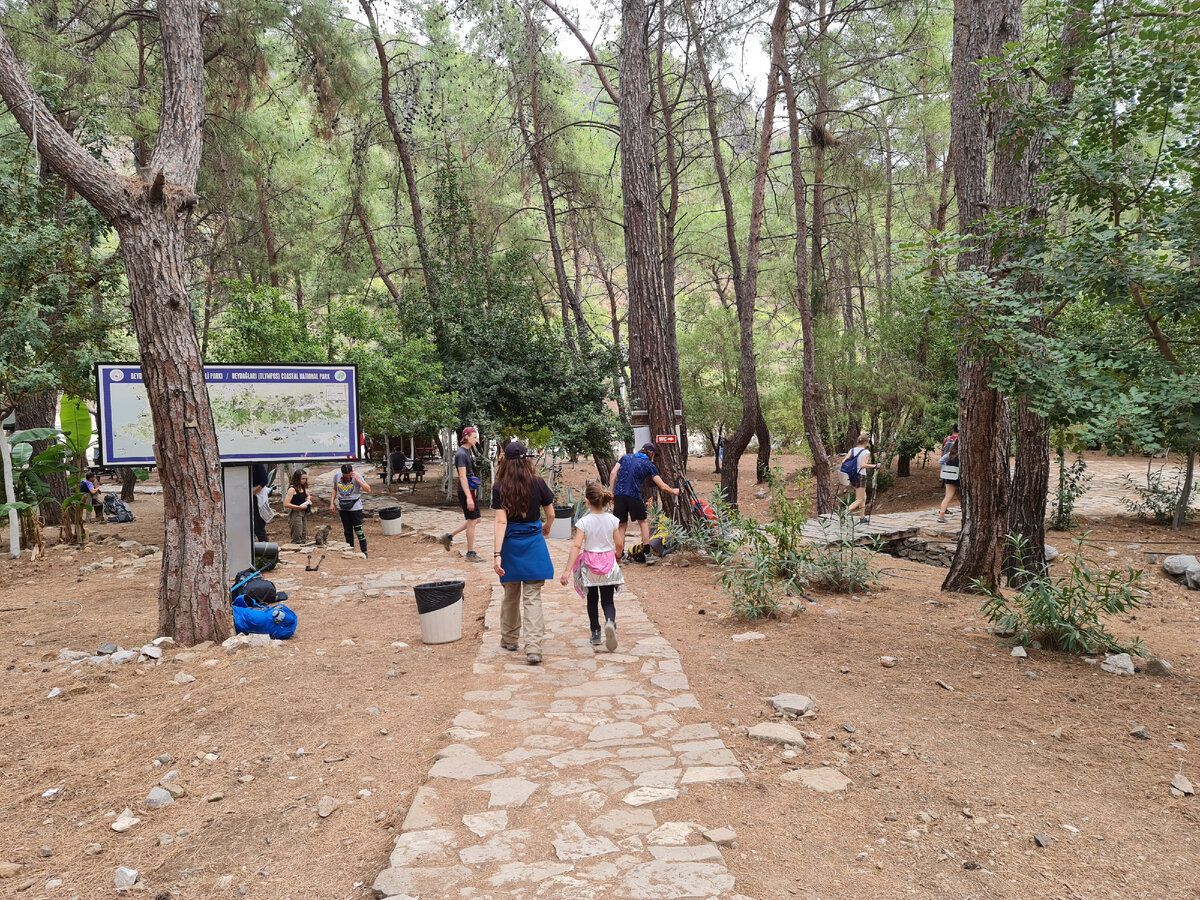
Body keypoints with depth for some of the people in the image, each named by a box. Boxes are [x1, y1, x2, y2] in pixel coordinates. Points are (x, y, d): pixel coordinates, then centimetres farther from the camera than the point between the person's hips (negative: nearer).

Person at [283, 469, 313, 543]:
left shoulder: (303, 488, 8)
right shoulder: (292, 489, -15)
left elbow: (308, 496, 29)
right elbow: (286, 504, -22)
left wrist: (308, 499, 5)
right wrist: (300, 507, -21)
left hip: (304, 514, 8)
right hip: (295, 514, -8)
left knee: (304, 537, 12)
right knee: (297, 537, -5)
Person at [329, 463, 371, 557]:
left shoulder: (356, 476, -11)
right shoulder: (337, 476, 0)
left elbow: (368, 490, -18)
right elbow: (335, 489, 16)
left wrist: (357, 479, -24)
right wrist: (332, 503, 8)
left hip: (355, 507, -4)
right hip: (342, 508, 4)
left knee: (358, 530, -7)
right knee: (347, 531, 11)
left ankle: (364, 553, -2)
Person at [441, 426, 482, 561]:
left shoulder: (468, 452, 13)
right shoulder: (461, 454, -16)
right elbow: (462, 477, -20)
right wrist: (468, 497, -24)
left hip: (471, 489, 10)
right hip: (466, 490, -10)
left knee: (474, 520, 14)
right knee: (472, 520, -2)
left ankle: (449, 536, 23)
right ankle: (470, 552, 8)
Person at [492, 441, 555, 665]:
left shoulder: (500, 488, -9)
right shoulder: (538, 484, -5)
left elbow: (501, 522, -17)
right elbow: (551, 515, 4)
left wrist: (497, 554, -20)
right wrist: (547, 527, 27)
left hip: (511, 545, 0)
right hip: (534, 544, 0)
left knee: (511, 594, 19)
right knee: (532, 597, 1)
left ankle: (509, 638, 35)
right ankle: (533, 648, -9)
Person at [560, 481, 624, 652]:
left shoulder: (583, 522, -13)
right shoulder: (612, 520, -5)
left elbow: (576, 546, -18)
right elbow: (618, 545, 1)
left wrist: (568, 570, -17)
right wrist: (616, 559, 22)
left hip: (589, 565, -1)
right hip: (609, 564, 1)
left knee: (592, 600, 16)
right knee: (607, 600, 7)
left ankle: (596, 634, 22)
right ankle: (610, 622, -23)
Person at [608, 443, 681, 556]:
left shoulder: (626, 457, 17)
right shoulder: (649, 465, 8)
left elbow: (613, 474, 6)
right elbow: (663, 486, 7)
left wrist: (612, 493, 9)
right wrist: (673, 491, 26)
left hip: (619, 495, 3)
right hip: (634, 495, -3)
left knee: (622, 526, 11)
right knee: (643, 522, 19)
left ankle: (619, 555, 9)